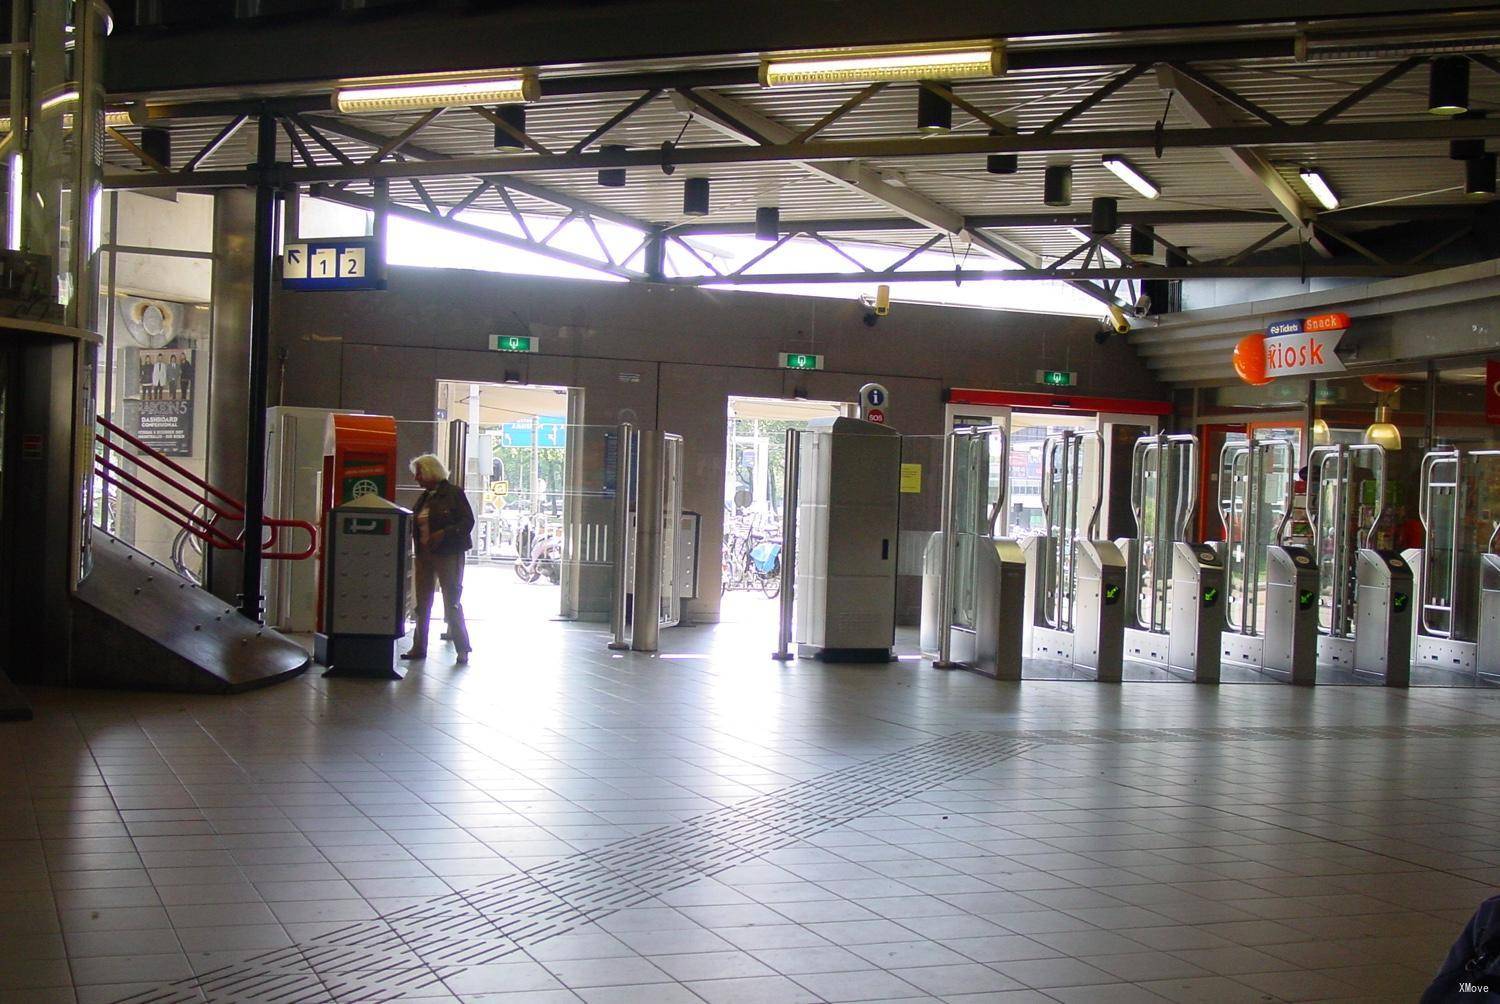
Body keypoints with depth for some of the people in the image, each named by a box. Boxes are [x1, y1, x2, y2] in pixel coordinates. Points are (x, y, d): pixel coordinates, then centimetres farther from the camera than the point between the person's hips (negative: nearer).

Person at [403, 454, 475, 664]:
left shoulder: (453, 493, -6)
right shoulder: (424, 497, 15)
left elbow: (468, 521, -12)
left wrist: (444, 533, -22)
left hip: (448, 554, -7)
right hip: (424, 554, 7)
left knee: (452, 603, -5)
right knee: (422, 603, 9)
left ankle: (462, 649, 0)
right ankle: (419, 647, 15)